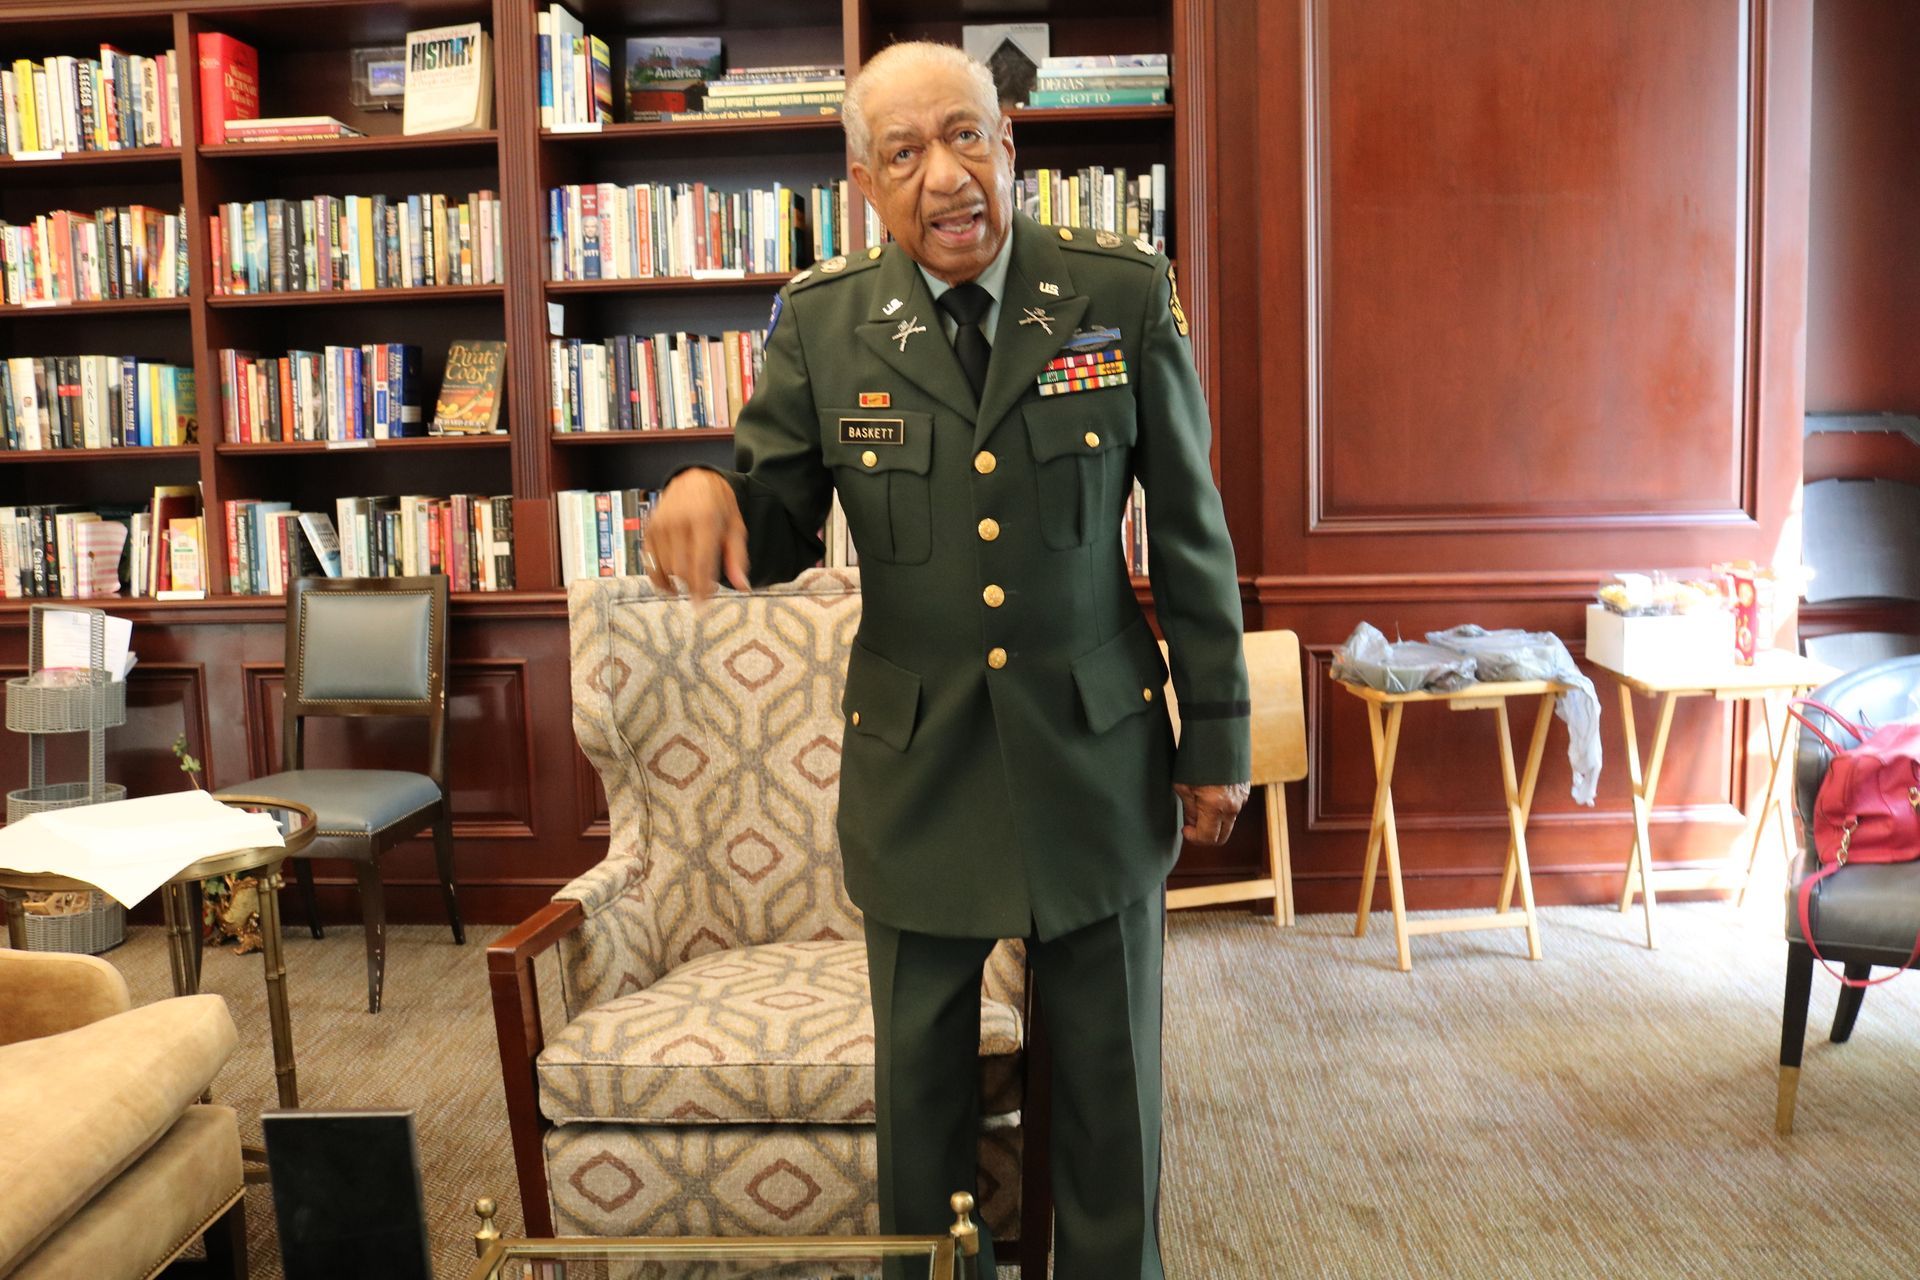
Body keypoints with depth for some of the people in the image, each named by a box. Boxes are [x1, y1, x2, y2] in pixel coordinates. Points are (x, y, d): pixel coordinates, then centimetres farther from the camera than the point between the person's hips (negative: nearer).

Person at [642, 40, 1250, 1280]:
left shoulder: (1125, 293, -5)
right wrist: (707, 492, -25)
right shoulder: (824, 323, -3)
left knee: (1111, 1071, 14)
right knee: (922, 1073, 14)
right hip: (917, 762, 1)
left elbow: (1191, 528, -1)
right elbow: (777, 532, 0)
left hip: (1097, 748, 0)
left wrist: (1218, 736, 1)